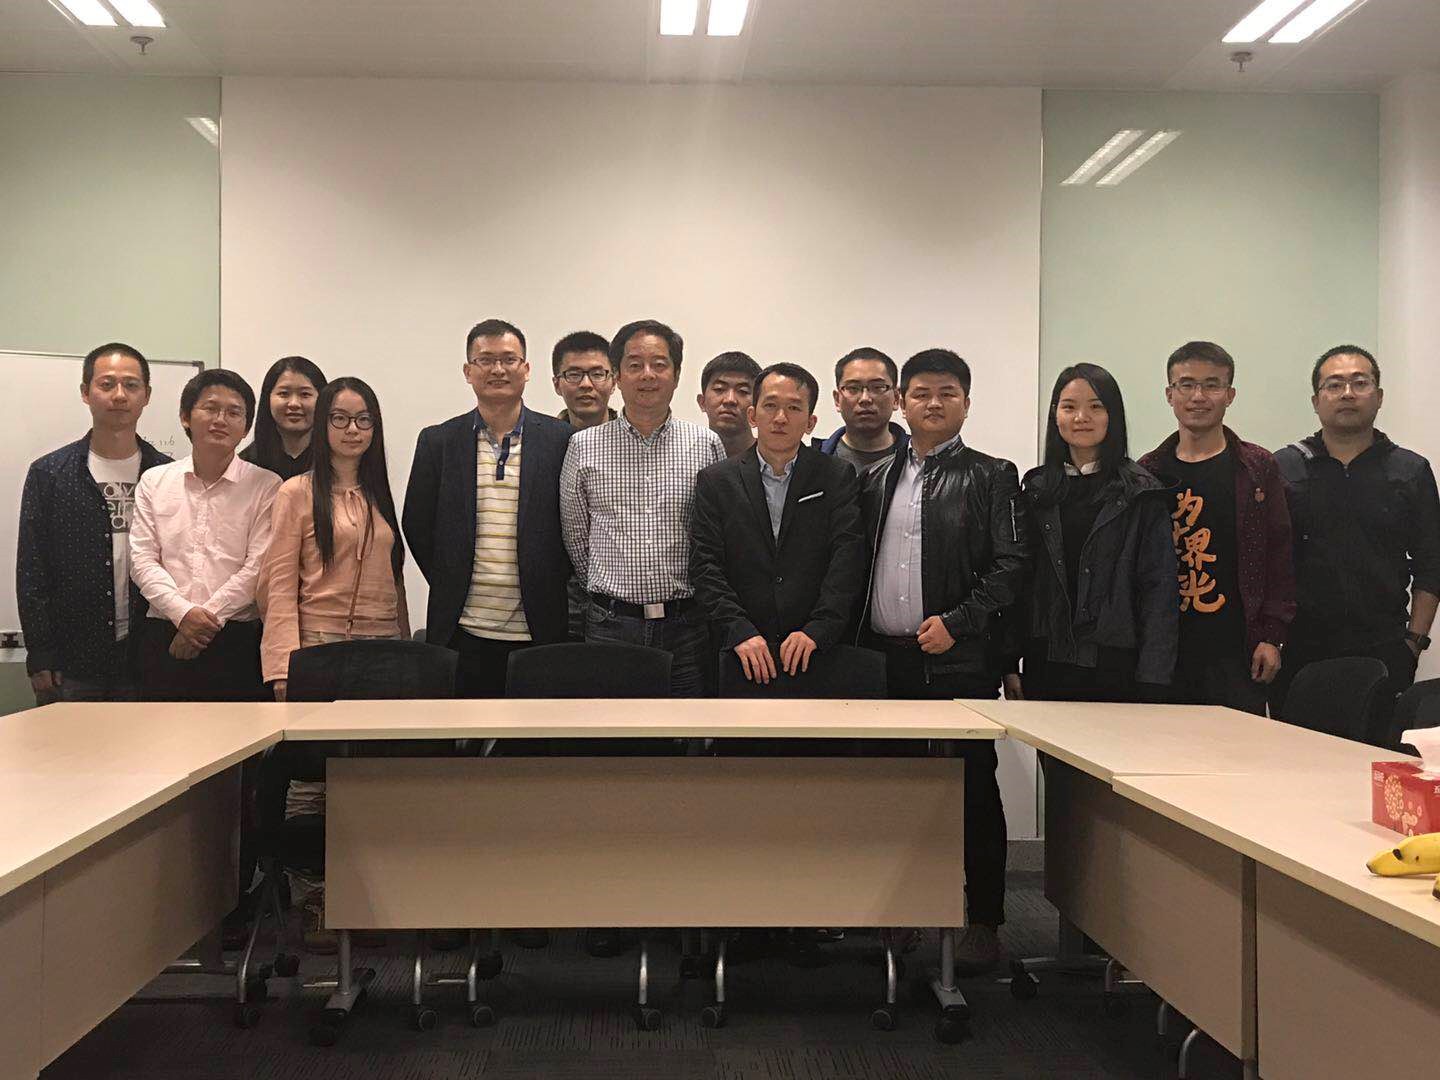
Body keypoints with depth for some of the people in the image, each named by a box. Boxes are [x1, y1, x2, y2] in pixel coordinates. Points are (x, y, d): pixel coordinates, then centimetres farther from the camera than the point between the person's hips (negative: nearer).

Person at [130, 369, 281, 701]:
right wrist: (183, 613, -10)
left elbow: (257, 567, -5)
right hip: (164, 636, 2)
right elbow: (143, 560, 4)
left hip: (237, 639, -2)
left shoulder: (265, 486, 2)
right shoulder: (154, 481, 11)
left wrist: (209, 618, -11)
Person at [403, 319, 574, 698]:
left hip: (538, 630, -1)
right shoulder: (438, 442, 7)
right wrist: (450, 590, 7)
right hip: (463, 631, 1)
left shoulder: (563, 440, 2)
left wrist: (550, 592, 1)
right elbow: (417, 526, 10)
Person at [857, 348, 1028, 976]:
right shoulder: (876, 480, 15)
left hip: (960, 662, -4)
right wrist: (860, 643, 5)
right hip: (886, 659, 4)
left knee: (972, 788, 0)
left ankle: (983, 922, 10)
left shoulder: (990, 478, 3)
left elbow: (1011, 566, -5)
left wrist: (956, 622, -15)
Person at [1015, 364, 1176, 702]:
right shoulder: (1036, 488, 9)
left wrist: (1152, 680, -11)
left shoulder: (1142, 493, -1)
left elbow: (1159, 587, -4)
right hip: (1046, 664, 3)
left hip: (1116, 666, -2)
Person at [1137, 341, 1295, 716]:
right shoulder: (1148, 472, 9)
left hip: (1237, 653, -1)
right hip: (1163, 652, 2)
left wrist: (1272, 637, -4)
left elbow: (1280, 555, 2)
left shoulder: (1257, 468, 5)